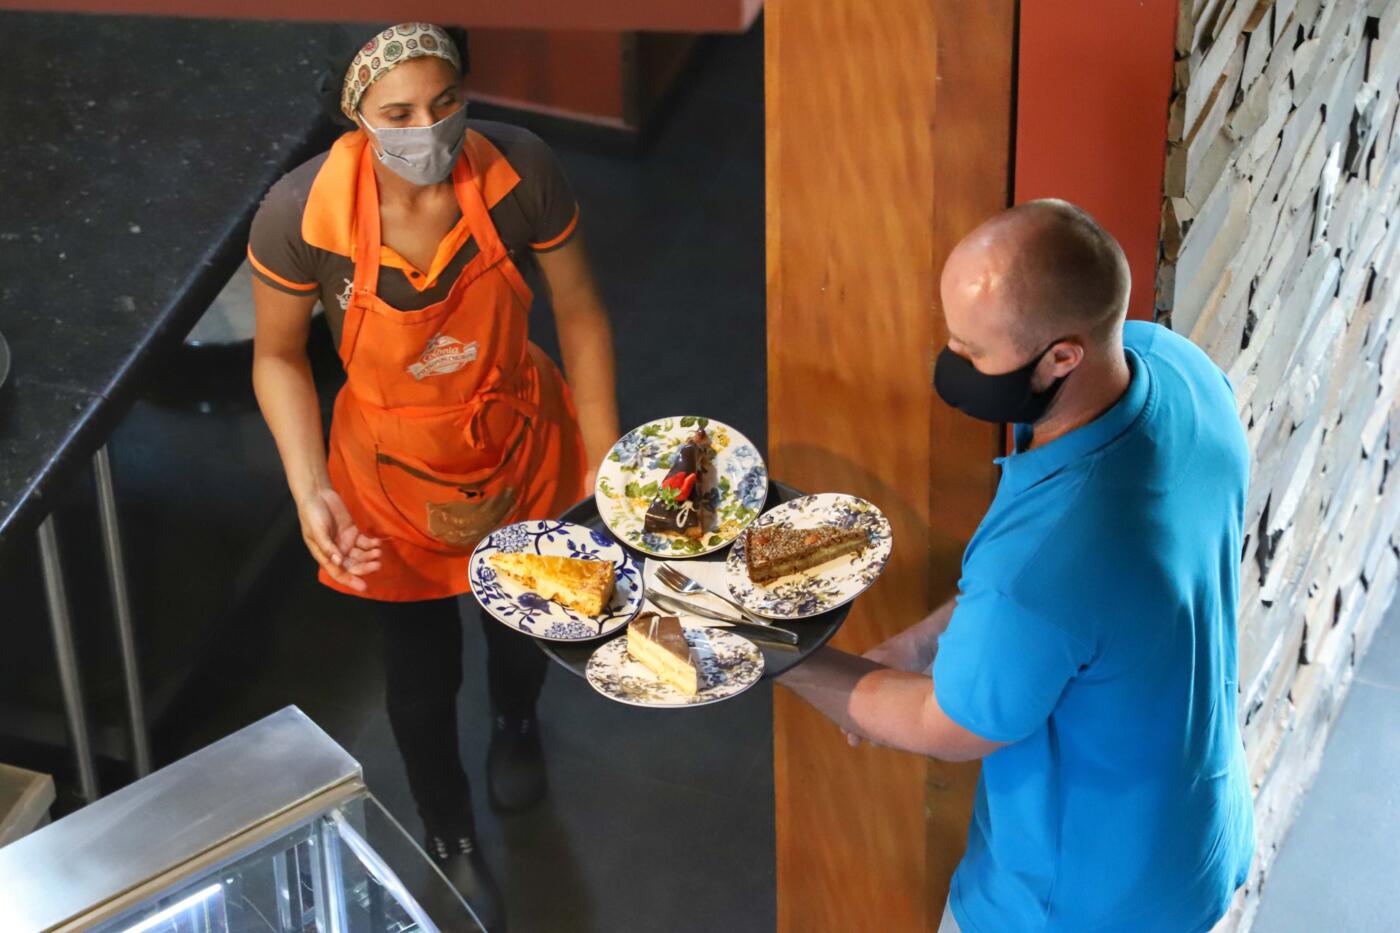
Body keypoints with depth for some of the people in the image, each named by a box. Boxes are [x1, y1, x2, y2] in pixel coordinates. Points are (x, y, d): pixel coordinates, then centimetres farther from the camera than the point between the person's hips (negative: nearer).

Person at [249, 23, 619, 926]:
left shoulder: (523, 172, -28)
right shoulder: (300, 214, -30)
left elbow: (579, 310, -12)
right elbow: (278, 356, -12)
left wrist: (604, 460, -10)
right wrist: (310, 489, -24)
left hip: (520, 442, 2)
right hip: (396, 469, -1)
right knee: (421, 663, 16)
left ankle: (516, 723, 67)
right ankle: (453, 841, 48)